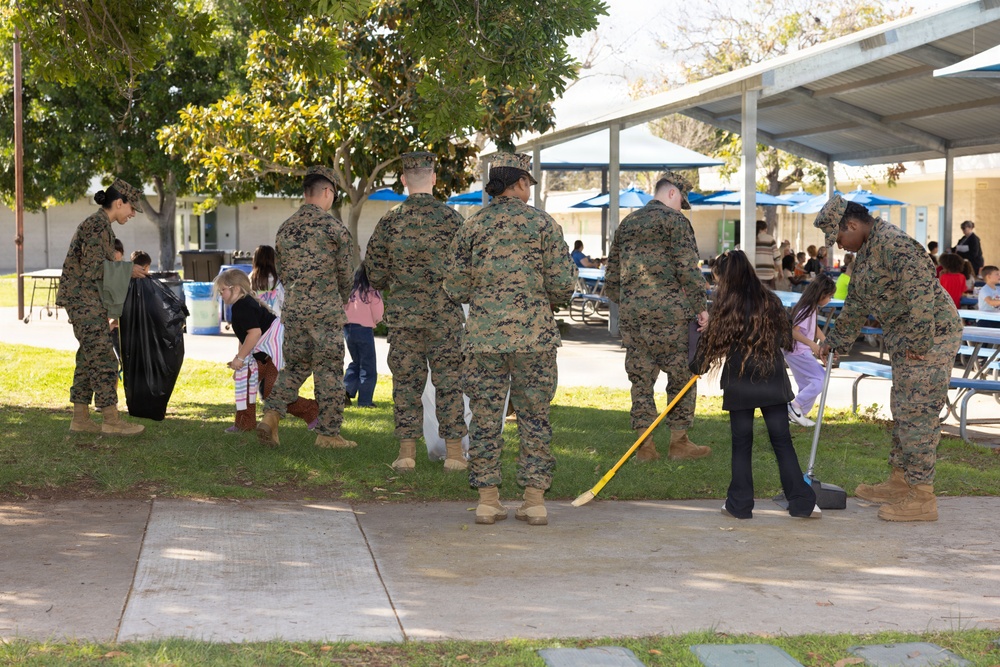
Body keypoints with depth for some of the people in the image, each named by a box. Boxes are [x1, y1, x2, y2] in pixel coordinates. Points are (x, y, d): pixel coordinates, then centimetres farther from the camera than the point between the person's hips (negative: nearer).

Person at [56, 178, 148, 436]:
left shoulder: (100, 224, 16)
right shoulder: (98, 226, -16)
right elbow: (93, 269, -22)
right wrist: (127, 271, -13)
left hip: (88, 301, 10)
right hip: (84, 301, -10)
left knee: (89, 359, 12)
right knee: (103, 359, -7)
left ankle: (80, 419, 15)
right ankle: (111, 420, -4)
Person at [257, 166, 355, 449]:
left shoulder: (285, 228, 10)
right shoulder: (332, 226, -8)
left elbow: (281, 272, 15)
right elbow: (345, 272, -2)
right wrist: (342, 299, 16)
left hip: (292, 309, 5)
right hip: (326, 310, -5)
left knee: (295, 366, 16)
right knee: (329, 372, 2)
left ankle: (271, 416, -2)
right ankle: (329, 433, 6)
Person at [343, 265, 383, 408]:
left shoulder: (349, 289, 1)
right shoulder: (371, 292, -10)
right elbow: (378, 314, -4)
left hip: (348, 328, 5)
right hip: (364, 329, -5)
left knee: (356, 362, 23)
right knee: (368, 367, 5)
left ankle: (346, 390, 5)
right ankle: (365, 401, 2)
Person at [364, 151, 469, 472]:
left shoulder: (389, 222, -2)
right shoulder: (451, 218, -6)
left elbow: (375, 274, 3)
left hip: (403, 315, 1)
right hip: (445, 314, -1)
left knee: (406, 382, 7)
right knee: (449, 382, 5)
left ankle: (407, 451, 7)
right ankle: (454, 452, 6)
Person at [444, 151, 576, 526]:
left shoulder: (472, 227, 5)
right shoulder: (543, 224, 0)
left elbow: (455, 290, 6)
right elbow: (563, 287, -3)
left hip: (483, 337, 2)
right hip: (534, 336, -1)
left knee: (485, 417, 6)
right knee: (534, 416, 6)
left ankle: (487, 499, 7)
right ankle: (534, 498, 7)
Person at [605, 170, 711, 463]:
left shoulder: (627, 223, 17)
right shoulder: (674, 220, -4)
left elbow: (612, 272, 19)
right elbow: (688, 268, -11)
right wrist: (700, 306, -6)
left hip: (631, 313, 6)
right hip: (668, 310, -6)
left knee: (640, 378, 7)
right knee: (681, 375, 4)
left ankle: (645, 446, 7)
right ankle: (679, 442, 7)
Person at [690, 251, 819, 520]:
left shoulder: (727, 306, -6)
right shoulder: (771, 301, 5)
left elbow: (712, 341, 1)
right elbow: (785, 338, 12)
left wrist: (697, 366, 18)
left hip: (739, 385, -3)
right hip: (773, 382, 3)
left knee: (741, 444, 6)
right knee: (782, 441, 6)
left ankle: (739, 505, 9)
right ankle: (802, 502, 4)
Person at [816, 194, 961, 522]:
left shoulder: (892, 243, -20)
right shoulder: (864, 251, 15)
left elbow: (921, 291, -27)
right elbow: (857, 303, 26)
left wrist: (919, 341, -24)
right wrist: (836, 340, 30)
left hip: (929, 338, -11)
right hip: (904, 342, 11)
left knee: (917, 414, -8)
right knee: (903, 411, 16)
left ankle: (922, 498, -4)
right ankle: (899, 483, 26)